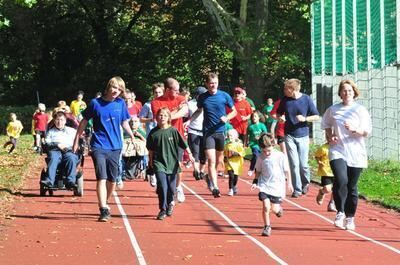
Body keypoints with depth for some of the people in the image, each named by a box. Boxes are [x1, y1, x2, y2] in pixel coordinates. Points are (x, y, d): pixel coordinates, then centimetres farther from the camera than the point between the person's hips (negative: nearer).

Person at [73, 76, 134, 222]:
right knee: (102, 178, -15)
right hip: (99, 146, -3)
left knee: (112, 180, 10)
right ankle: (104, 210, -18)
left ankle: (105, 204, 31)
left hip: (115, 147, 3)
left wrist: (133, 137, 9)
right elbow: (84, 121, 6)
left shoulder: (121, 104, 3)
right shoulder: (95, 103, -4)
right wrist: (76, 139, 9)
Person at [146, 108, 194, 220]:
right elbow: (150, 149, 12)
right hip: (159, 163, 0)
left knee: (171, 187, 7)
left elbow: (183, 144, 1)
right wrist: (151, 160, 18)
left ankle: (170, 203, 38)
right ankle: (163, 210, -3)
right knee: (162, 186, -13)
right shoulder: (154, 132, 0)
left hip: (172, 162, 1)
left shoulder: (173, 131, -3)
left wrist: (189, 154, -4)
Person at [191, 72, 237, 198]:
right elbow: (199, 111, 19)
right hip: (208, 132, -1)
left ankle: (211, 177, 39)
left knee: (219, 159, 14)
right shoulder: (202, 97, 1)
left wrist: (226, 118, -13)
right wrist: (189, 120, 5)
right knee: (211, 160, -12)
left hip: (221, 131, 1)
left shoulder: (224, 96, -2)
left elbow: (234, 111, 6)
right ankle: (215, 187, -17)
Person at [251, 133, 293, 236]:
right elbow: (258, 171, 13)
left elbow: (287, 171, 3)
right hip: (265, 185, 1)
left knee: (274, 209, 2)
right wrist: (255, 182, 2)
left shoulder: (280, 156, -6)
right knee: (266, 206, -14)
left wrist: (289, 183, 5)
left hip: (278, 186, -1)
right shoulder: (261, 158, 0)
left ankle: (278, 209, 41)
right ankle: (267, 227, -1)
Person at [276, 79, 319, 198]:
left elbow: (316, 116, -1)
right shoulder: (285, 100, -1)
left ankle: (305, 182, 28)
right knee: (294, 163, -4)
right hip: (289, 135, 1)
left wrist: (305, 119, -18)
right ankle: (297, 189, 5)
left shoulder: (306, 99, -6)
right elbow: (278, 113, 15)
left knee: (303, 163, -1)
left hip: (303, 135, -1)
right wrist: (280, 117, -9)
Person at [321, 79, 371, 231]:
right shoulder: (333, 110, 6)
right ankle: (340, 212, -7)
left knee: (352, 187, 5)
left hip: (356, 154, 0)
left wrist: (354, 129, -20)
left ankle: (350, 218, 19)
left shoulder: (360, 110, 2)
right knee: (341, 181, -22)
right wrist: (330, 137, 2)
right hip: (338, 151, 0)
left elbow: (366, 132, -1)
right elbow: (327, 126, 22)